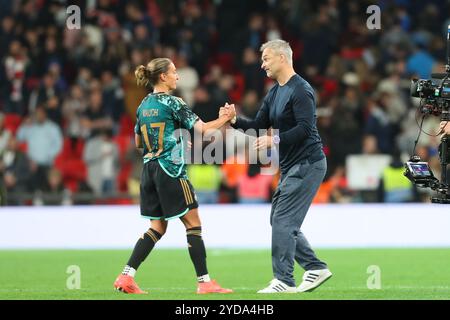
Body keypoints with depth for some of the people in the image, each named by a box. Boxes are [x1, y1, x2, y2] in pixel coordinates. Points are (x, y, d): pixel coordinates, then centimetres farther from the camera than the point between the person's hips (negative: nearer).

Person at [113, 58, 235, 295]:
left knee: (158, 227, 11)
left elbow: (138, 142, 21)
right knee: (193, 224, 0)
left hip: (149, 169, 7)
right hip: (170, 169, -7)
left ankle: (126, 276, 1)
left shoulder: (144, 105, 12)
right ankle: (204, 282, -1)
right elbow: (202, 128, -14)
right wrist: (225, 118, 1)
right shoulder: (172, 103, -10)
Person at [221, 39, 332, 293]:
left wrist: (275, 140, -27)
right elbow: (259, 126, 16)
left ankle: (284, 281, -6)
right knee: (280, 221, 10)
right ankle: (316, 268, 15)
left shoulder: (301, 90, -14)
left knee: (283, 222, -11)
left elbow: (305, 128, -23)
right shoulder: (274, 93, 16)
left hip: (307, 165, -10)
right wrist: (235, 121, 0)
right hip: (291, 167, 10)